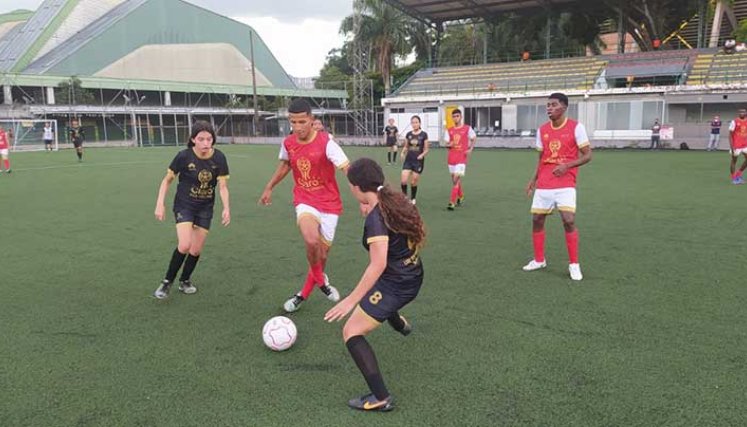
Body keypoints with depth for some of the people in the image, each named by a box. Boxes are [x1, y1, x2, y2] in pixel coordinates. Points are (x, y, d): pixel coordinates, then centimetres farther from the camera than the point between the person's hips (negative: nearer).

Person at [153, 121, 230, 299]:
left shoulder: (219, 158, -11)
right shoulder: (184, 156, -17)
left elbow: (223, 186, -11)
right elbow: (167, 180, -4)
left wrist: (226, 208, -25)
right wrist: (160, 204, -11)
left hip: (205, 208, 3)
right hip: (184, 205, -3)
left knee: (196, 250, 4)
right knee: (184, 245, -20)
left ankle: (185, 281, 29)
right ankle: (167, 282, -1)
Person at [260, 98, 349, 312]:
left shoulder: (326, 142, -18)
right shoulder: (288, 143, -3)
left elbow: (348, 170, -25)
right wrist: (269, 187, 25)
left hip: (329, 204, -1)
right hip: (305, 201, 1)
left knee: (322, 254, 7)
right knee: (311, 241, -28)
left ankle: (304, 294, 34)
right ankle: (321, 280, 2)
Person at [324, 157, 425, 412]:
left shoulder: (375, 217, -24)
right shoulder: (395, 200, 1)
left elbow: (378, 265, -33)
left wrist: (351, 300, -32)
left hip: (395, 284, -9)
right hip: (412, 278, 9)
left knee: (351, 333, -4)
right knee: (377, 286, 41)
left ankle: (381, 398, -7)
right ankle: (399, 324, 69)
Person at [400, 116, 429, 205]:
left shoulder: (424, 135, -5)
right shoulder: (408, 134, 5)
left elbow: (426, 149, -2)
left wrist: (422, 155, -21)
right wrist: (403, 153, -5)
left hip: (418, 161, -3)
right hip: (408, 160, 3)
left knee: (413, 182, 4)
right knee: (403, 180, -9)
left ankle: (412, 199, 25)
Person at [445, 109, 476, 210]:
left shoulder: (467, 128, 0)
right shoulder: (449, 130, 9)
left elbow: (474, 139, 10)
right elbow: (447, 144, 12)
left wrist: (470, 149, -6)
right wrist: (449, 145, -12)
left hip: (462, 157, -4)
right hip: (451, 157, 5)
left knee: (456, 179, -14)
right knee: (455, 179, 13)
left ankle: (452, 202, -15)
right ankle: (461, 196, 37)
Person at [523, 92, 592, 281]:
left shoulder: (576, 127, -6)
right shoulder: (542, 130, 8)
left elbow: (587, 155, -5)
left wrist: (566, 165, -19)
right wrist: (534, 179, 10)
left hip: (565, 184, -5)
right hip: (543, 185, 5)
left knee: (569, 221, -15)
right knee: (536, 220, 6)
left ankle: (574, 264, 1)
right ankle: (539, 260, 24)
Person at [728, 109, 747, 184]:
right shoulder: (734, 122, -7)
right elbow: (730, 135, -8)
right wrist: (732, 147, -15)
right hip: (736, 145, -4)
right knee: (734, 161, 4)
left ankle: (739, 174, 12)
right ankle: (734, 178, 15)